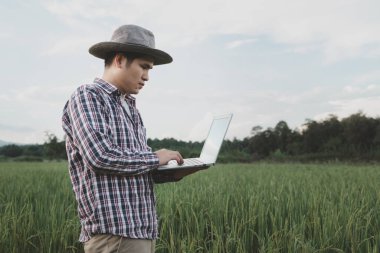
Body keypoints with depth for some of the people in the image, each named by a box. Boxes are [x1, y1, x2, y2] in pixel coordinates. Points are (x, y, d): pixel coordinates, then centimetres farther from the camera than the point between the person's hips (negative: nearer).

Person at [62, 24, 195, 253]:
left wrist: (172, 173, 3)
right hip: (113, 231, -8)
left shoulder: (130, 106, 18)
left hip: (143, 229, 8)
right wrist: (155, 158, -10)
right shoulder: (87, 97, -7)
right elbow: (100, 156, -21)